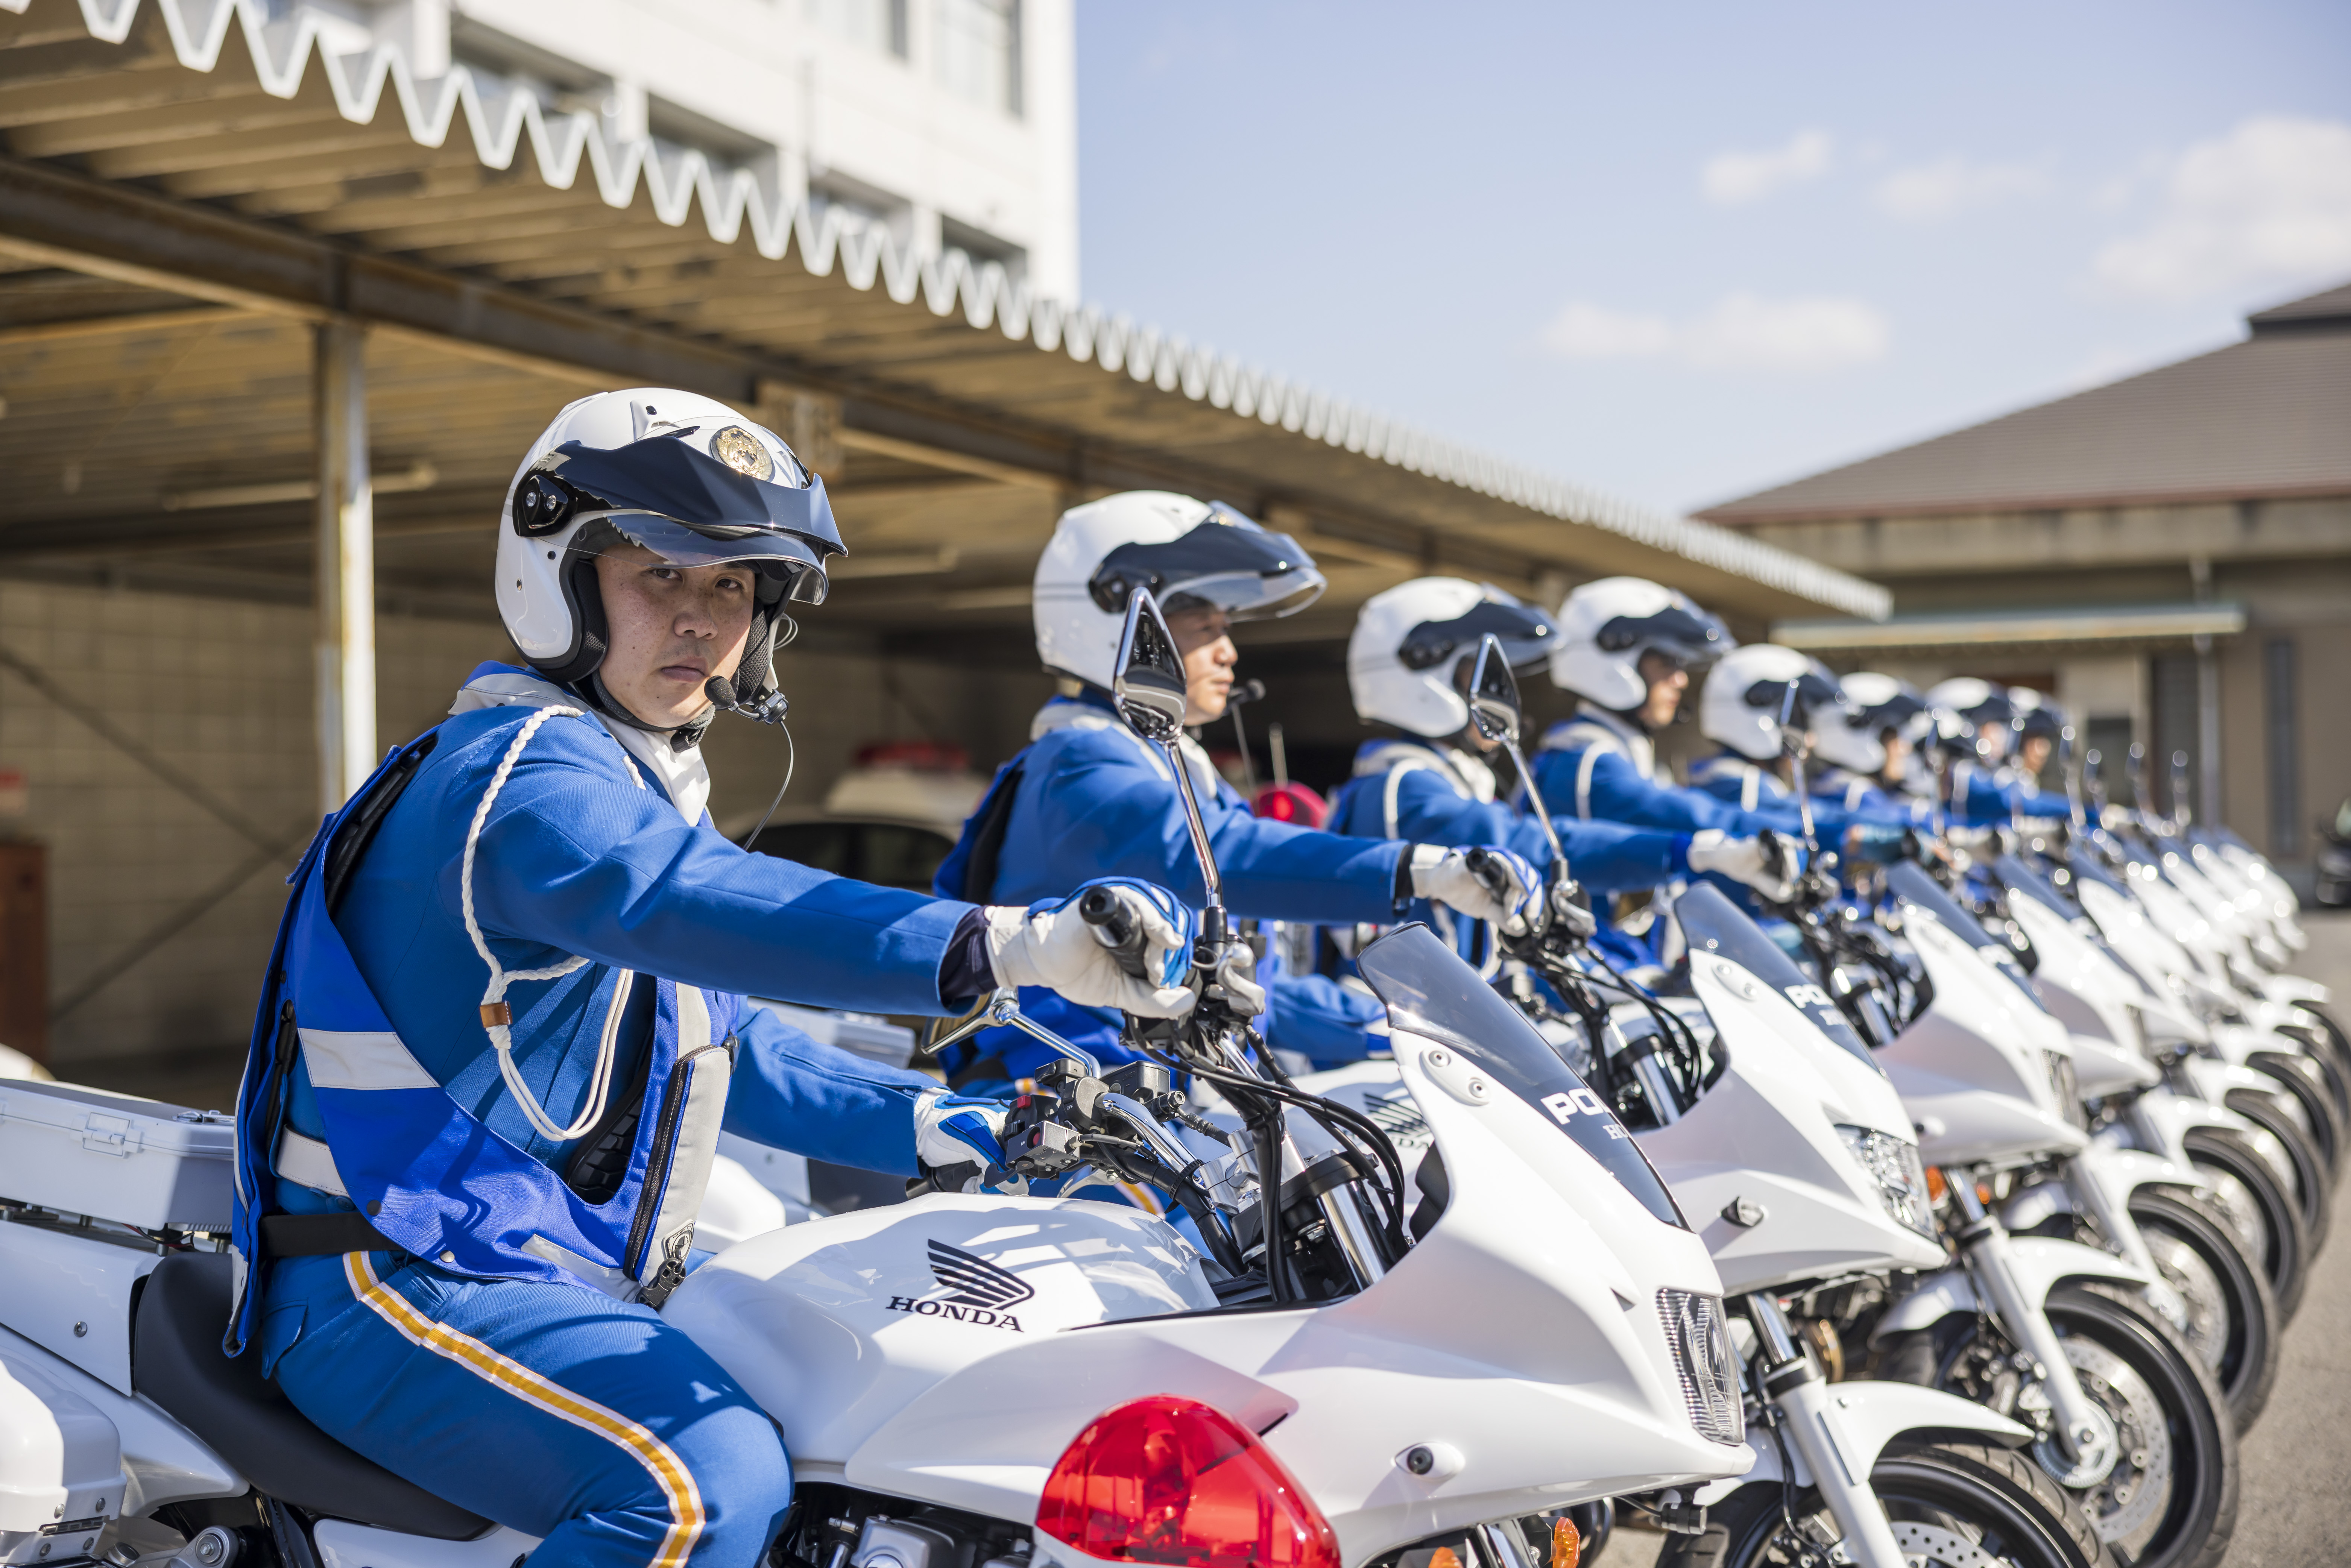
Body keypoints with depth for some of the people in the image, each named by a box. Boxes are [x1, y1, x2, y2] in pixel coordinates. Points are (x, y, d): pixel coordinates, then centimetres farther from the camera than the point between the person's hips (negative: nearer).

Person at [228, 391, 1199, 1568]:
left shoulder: (648, 789, 17)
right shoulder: (521, 771, -16)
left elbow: (722, 1047, 23)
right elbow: (685, 903, -37)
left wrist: (954, 1132, 12)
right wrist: (1003, 946, -49)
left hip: (574, 1275, 10)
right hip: (397, 1287, -10)